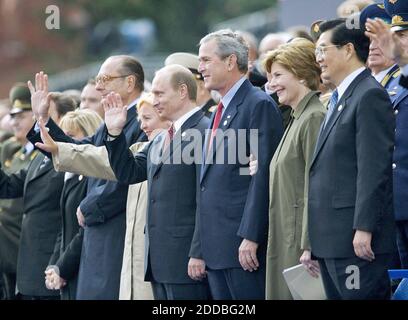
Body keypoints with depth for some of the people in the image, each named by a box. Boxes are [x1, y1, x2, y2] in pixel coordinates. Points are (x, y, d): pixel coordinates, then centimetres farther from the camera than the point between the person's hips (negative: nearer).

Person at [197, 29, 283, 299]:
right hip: (217, 246, 9)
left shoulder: (259, 105, -8)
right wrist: (200, 251, 17)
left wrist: (251, 237, -20)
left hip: (243, 242, -9)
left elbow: (262, 176, -15)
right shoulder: (220, 111, 20)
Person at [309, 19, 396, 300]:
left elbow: (374, 168, -18)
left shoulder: (370, 96, -10)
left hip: (358, 240, -10)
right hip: (332, 241, 10)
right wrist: (315, 245, 18)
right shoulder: (340, 99, 21)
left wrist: (364, 228, -22)